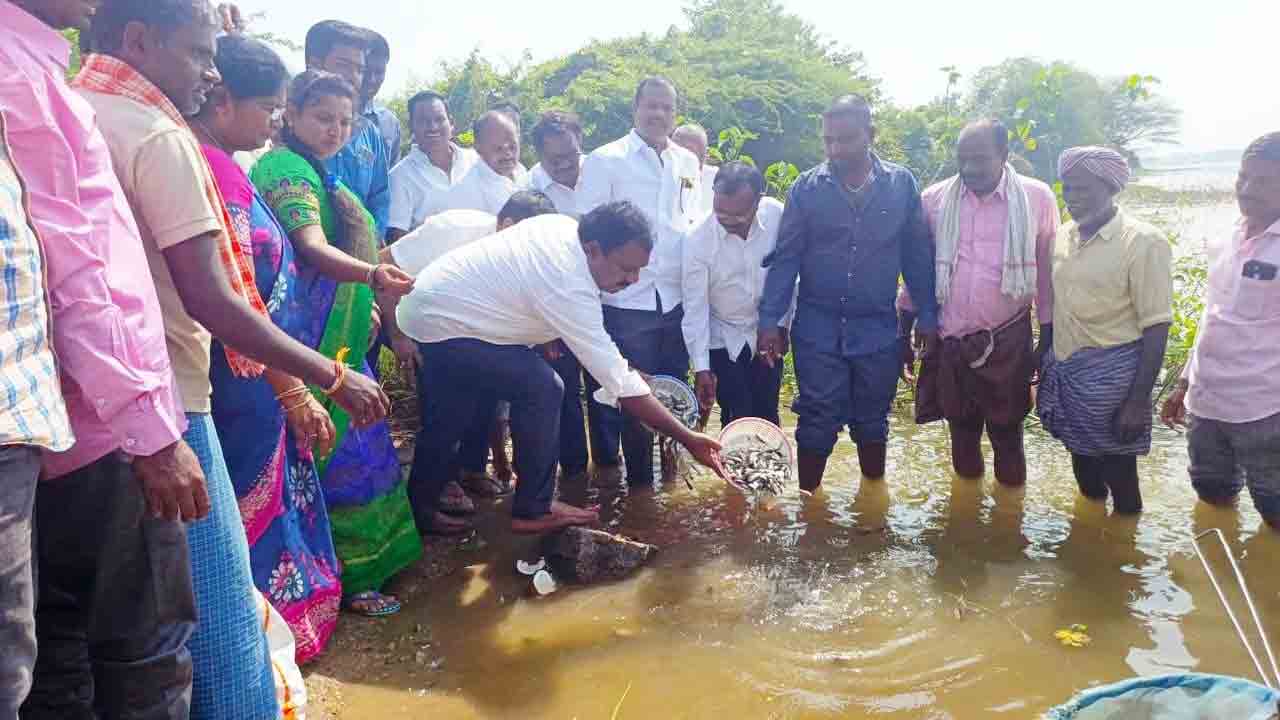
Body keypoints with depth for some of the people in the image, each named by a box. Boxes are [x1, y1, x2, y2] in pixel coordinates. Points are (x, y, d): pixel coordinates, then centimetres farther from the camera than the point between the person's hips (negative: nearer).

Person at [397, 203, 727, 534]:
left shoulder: (562, 226, -5)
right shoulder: (569, 289, -30)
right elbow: (621, 383, -29)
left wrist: (547, 331, 8)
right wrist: (688, 439, -25)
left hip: (427, 305, 10)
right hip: (441, 324, -10)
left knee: (448, 422, 20)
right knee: (542, 389, -14)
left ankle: (418, 506, 37)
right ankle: (533, 510, -2)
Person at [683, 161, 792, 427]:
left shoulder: (777, 215, -17)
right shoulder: (698, 242, -22)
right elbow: (695, 308, -17)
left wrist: (782, 323, -3)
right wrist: (701, 368, -18)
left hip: (766, 336, 2)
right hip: (723, 340, -2)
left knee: (767, 417, 9)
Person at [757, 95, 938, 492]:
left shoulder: (902, 184, -2)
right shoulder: (806, 188, -4)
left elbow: (918, 255, 3)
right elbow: (786, 257, -4)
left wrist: (927, 316, 2)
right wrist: (769, 320, -9)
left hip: (878, 329, 1)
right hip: (818, 328, -1)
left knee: (872, 422, 16)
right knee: (817, 424, 6)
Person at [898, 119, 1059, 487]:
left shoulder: (1037, 198, -5)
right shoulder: (934, 200, -1)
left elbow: (1047, 274, 1)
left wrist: (1048, 340, 3)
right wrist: (903, 332, 8)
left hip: (1008, 341, -1)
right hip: (949, 340, 2)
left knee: (1007, 434, 11)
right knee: (962, 431, 16)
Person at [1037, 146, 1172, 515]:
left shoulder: (1143, 242, -14)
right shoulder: (1064, 235, 4)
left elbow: (1156, 327, -14)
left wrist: (1138, 401, -16)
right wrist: (1044, 358, 14)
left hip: (1112, 374, -6)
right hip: (1066, 370, 6)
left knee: (1117, 472, 5)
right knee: (1082, 457, 20)